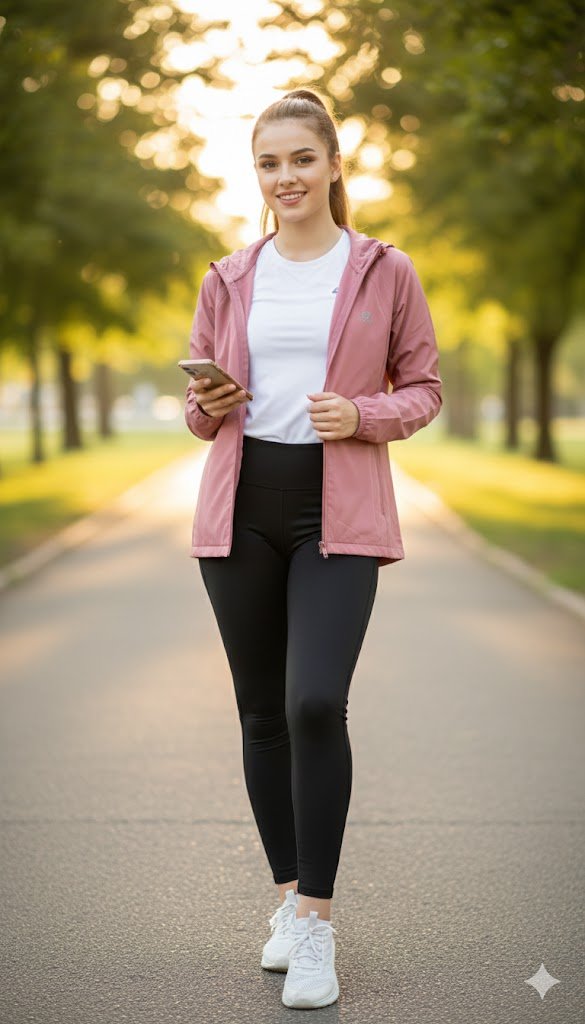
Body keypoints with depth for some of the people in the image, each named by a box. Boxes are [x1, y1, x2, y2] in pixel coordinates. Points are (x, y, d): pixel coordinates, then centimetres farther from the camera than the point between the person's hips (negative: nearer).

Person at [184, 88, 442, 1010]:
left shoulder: (385, 271, 2)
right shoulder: (229, 280, 10)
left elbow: (426, 388, 7)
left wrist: (363, 415, -13)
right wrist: (206, 404, -6)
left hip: (339, 516, -3)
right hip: (241, 510, 4)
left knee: (316, 704, -17)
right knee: (263, 713, 8)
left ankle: (316, 919, -4)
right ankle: (292, 895, 24)